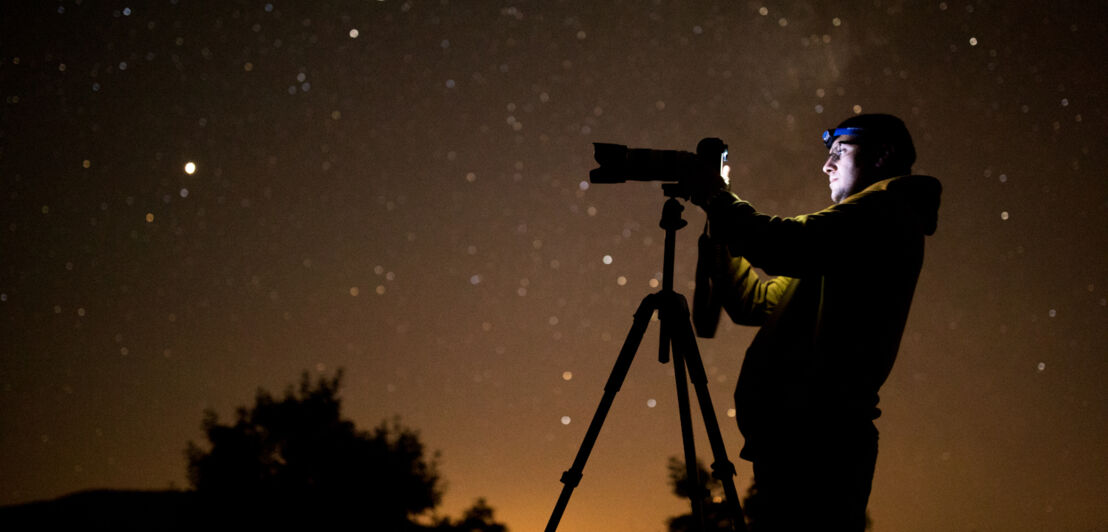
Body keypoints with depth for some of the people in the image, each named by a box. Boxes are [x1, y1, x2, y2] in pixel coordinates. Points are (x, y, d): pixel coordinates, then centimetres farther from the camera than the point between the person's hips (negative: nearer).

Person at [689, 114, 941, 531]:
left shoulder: (886, 214, -1)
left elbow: (784, 247, -17)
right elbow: (759, 300, 27)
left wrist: (718, 199, 0)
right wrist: (718, 212, 20)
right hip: (805, 435, 10)